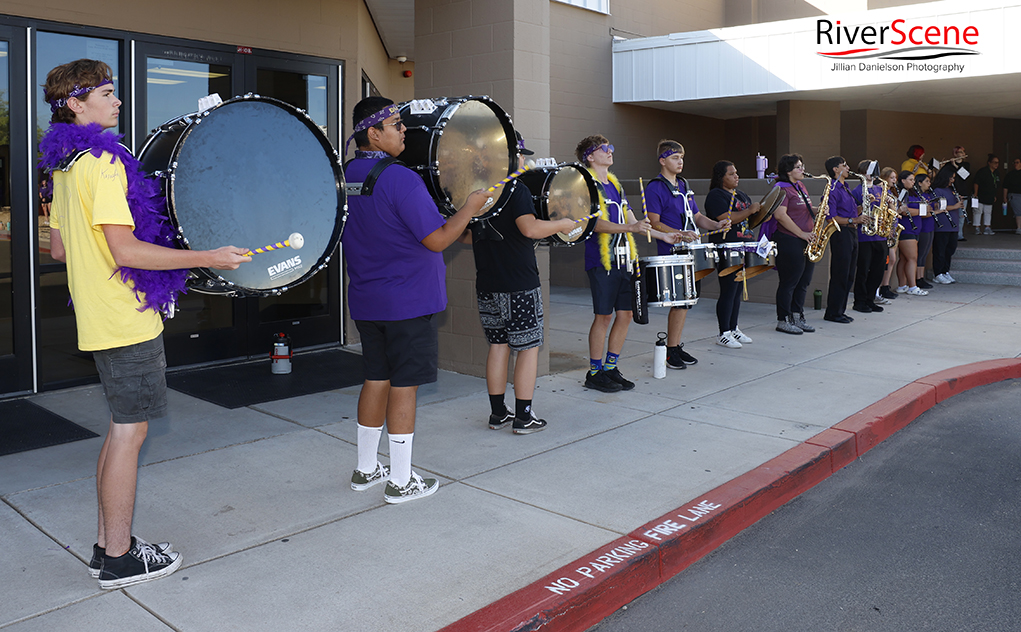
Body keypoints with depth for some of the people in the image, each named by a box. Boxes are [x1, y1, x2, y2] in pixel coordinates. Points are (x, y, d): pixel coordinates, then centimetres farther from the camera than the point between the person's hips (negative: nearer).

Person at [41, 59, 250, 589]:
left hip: (99, 320, 10)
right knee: (129, 430, -1)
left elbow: (57, 249, 19)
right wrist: (208, 258, -20)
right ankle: (118, 559, 10)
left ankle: (108, 543, 26)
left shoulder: (65, 165, 15)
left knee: (122, 426, 17)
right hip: (127, 320, -10)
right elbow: (126, 251, -23)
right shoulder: (102, 161, -16)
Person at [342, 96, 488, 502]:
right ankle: (401, 481, 11)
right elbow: (437, 240, -18)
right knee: (403, 385, 1)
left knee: (376, 378, 17)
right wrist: (471, 206, -6)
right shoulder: (400, 179, -19)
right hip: (409, 301, -8)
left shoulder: (344, 178, 6)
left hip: (365, 301, 8)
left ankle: (366, 469, 28)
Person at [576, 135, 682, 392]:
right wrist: (630, 227, -29)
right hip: (602, 261, -8)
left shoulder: (615, 185, 19)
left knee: (625, 314, 7)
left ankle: (610, 368, 18)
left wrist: (663, 236, 17)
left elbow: (631, 220, 21)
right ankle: (594, 373, 7)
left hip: (625, 259, 8)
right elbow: (595, 223, -18)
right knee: (604, 316, -4)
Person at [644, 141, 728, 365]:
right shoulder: (655, 188, -8)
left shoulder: (683, 185, 17)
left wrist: (716, 225, 2)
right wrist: (680, 234, -26)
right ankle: (671, 350, 2)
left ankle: (676, 346, 20)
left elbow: (696, 216, 21)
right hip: (671, 253, -8)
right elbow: (654, 223, -14)